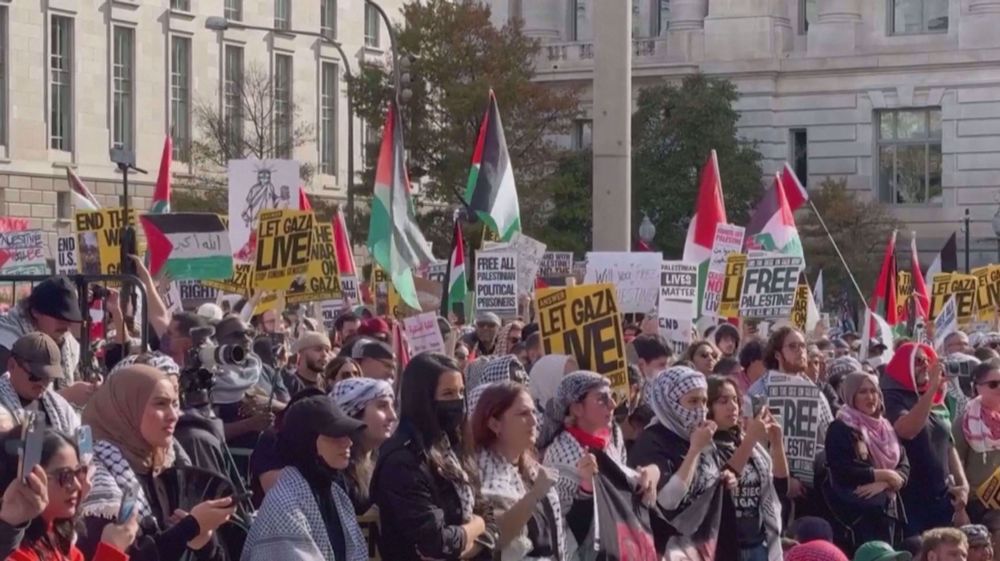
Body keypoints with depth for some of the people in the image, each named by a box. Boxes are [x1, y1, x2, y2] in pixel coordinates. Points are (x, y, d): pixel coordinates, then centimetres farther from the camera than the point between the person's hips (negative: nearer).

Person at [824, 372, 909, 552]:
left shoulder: (886, 428, 16)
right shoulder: (840, 429, -4)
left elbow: (904, 467, 8)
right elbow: (844, 473, -15)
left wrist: (883, 483, -12)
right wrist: (885, 475, -9)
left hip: (887, 510, 7)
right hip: (855, 514, -7)